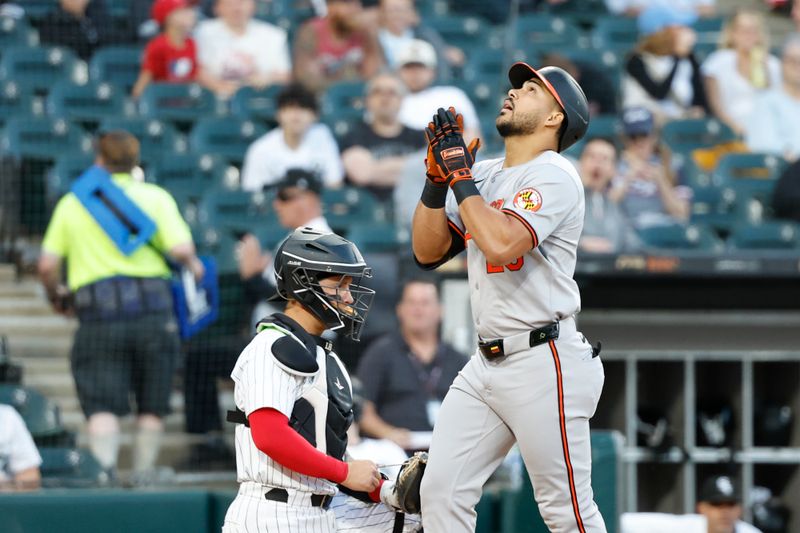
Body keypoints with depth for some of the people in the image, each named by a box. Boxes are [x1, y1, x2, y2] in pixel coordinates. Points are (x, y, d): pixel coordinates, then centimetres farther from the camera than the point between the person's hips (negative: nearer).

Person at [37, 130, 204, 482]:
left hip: (96, 313, 0)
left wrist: (56, 296, 27)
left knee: (102, 408, -5)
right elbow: (180, 249, -6)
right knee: (152, 410, 12)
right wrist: (193, 265, 16)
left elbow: (47, 265, 7)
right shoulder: (154, 196, 7)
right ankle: (143, 478, 15)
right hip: (152, 311, 0)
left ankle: (104, 475, -22)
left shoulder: (72, 203, 11)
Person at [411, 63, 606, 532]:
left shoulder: (554, 175, -10)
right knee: (441, 492, 1)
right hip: (486, 365, 8)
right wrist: (437, 178, 1)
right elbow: (429, 251, 13)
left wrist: (460, 176, -14)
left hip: (544, 364, -8)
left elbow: (502, 244, -24)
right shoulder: (482, 175, 15)